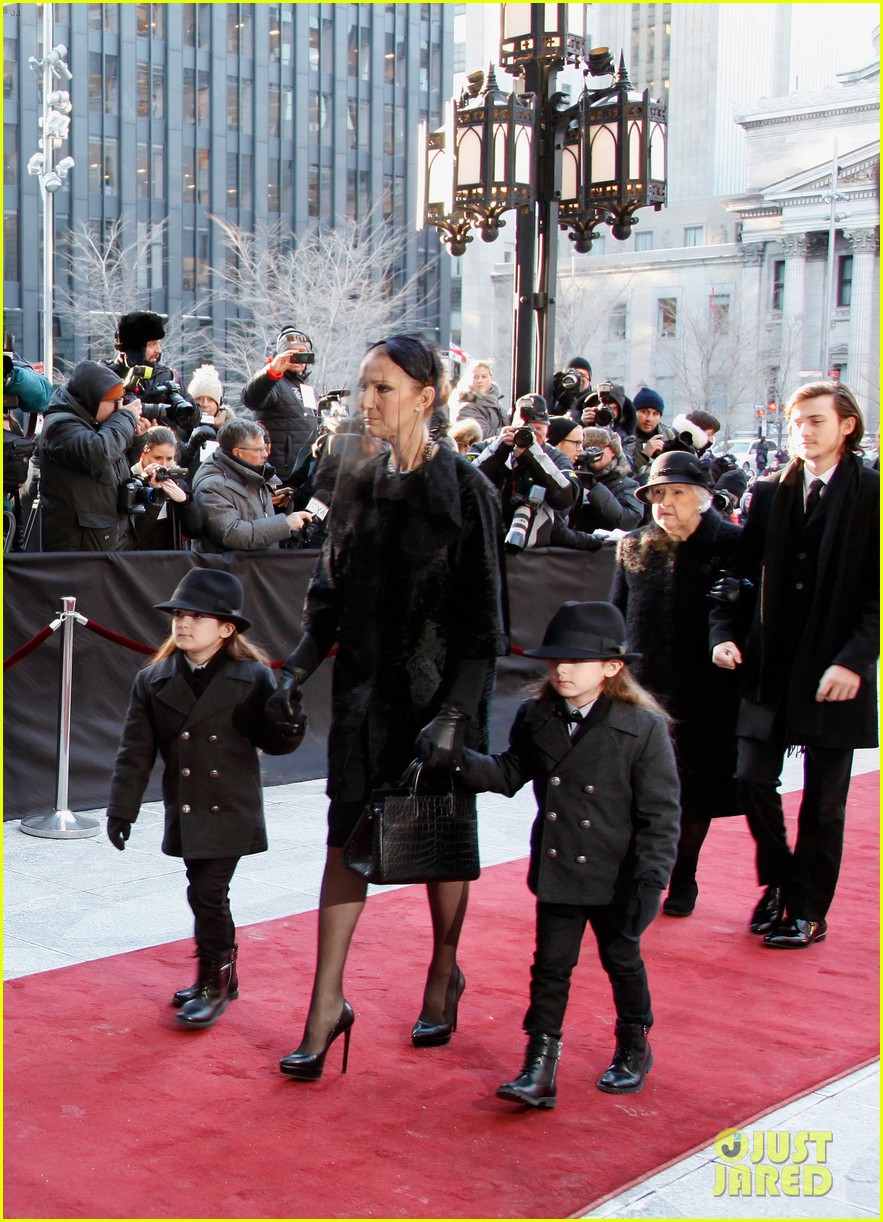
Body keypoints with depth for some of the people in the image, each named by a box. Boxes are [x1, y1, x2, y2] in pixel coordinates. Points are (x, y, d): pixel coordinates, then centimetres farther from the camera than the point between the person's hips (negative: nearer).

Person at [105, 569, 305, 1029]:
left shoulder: (253, 679, -5)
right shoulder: (152, 681, 3)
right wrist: (122, 809, 1)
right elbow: (135, 751, 4)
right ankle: (220, 977, 31)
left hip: (231, 811, -4)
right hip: (185, 812, 4)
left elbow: (271, 741, 0)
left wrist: (290, 726, -23)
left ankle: (214, 981, 11)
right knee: (204, 895, 12)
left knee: (208, 894, -7)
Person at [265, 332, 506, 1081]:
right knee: (347, 837, 3)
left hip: (438, 692, -4)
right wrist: (299, 670, -1)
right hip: (364, 690, 5)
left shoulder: (465, 489, -12)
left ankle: (444, 976, 34)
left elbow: (482, 618, -14)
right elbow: (332, 591, 11)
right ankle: (328, 1002, 11)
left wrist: (453, 712, -21)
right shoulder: (357, 485, 5)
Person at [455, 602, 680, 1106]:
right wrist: (461, 761, -11)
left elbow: (661, 814, -15)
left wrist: (650, 881, -19)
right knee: (551, 966, 6)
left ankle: (634, 1050, 38)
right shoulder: (535, 719, -3)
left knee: (623, 961, 17)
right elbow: (509, 774, 6)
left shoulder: (644, 729, -16)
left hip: (616, 879, -3)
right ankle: (540, 1064, 13)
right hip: (556, 874, 3)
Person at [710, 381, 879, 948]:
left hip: (835, 672, -3)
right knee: (754, 778, 3)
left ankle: (808, 911, 19)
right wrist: (724, 631, -4)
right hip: (770, 666, 4)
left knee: (824, 800, 6)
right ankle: (778, 880, 27)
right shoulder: (769, 493, 8)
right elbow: (743, 572, 11)